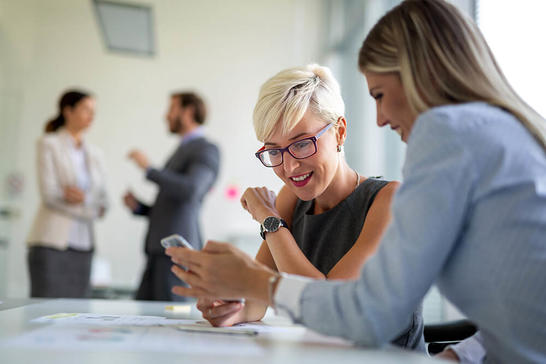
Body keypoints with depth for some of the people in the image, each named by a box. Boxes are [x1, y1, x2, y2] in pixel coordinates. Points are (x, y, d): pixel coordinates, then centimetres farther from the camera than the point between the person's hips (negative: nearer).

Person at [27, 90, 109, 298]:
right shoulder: (49, 144, 2)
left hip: (83, 244, 5)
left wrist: (82, 197, -8)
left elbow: (102, 202, 12)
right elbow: (48, 193, -9)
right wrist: (90, 204, -8)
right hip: (52, 242, -5)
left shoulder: (94, 154, 17)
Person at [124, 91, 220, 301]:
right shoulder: (181, 151, 24)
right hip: (158, 252, 9)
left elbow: (191, 190, -23)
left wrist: (149, 169, -14)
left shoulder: (206, 150, -3)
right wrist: (138, 207, 9)